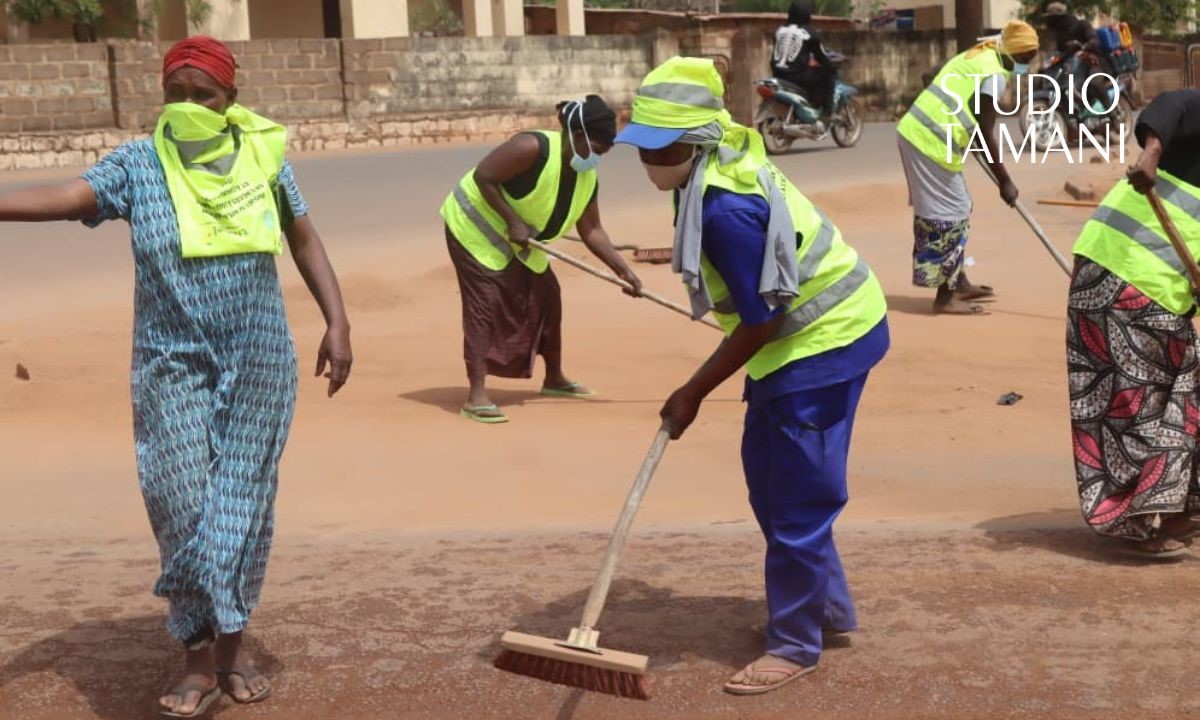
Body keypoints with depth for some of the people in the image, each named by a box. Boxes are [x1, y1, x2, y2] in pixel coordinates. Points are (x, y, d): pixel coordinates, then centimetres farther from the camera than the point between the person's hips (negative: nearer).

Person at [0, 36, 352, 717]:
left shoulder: (264, 152, 2)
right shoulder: (137, 163, -3)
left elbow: (306, 241, 9)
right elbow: (66, 197, -18)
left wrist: (338, 322, 2)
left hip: (257, 359, 1)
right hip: (173, 362, -1)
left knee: (240, 500, 6)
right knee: (182, 503, -2)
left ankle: (231, 640, 20)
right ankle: (200, 655, 9)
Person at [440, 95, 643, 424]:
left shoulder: (587, 178, -6)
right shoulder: (533, 149, -30)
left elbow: (591, 231, -1)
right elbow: (482, 177, -28)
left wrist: (624, 271, -8)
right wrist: (512, 221, -29)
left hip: (519, 241, 8)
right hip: (475, 226, -8)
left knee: (546, 298, 11)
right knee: (485, 302, -16)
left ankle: (554, 378, 29)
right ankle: (477, 395, -19)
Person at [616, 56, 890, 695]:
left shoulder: (727, 212, -30)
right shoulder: (719, 168, 0)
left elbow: (758, 324, -24)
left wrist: (692, 395, -15)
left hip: (827, 340, -11)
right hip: (808, 331, 11)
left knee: (797, 497, -3)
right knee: (768, 472, 19)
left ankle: (795, 644, 10)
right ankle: (826, 604, 33)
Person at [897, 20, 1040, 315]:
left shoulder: (975, 56, 15)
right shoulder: (995, 74, -12)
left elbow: (930, 76, 24)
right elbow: (986, 135, -13)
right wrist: (1005, 181, -6)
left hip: (915, 132, 10)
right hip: (932, 144, -10)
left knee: (956, 210, 18)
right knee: (949, 214, -3)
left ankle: (959, 283, 27)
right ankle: (945, 297, 2)